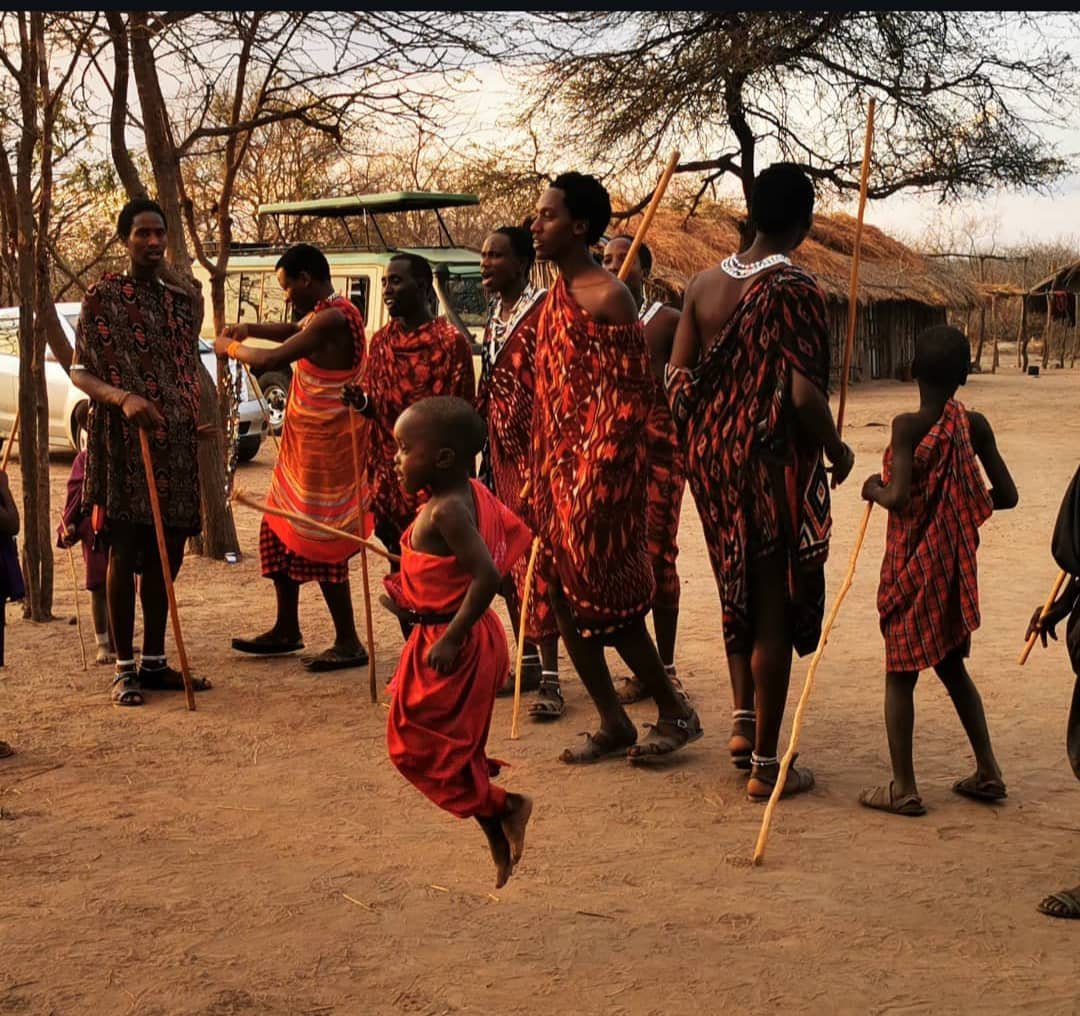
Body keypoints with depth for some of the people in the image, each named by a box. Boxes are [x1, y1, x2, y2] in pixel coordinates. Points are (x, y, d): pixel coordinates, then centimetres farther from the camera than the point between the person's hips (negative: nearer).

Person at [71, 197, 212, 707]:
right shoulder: (102, 297, -3)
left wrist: (198, 416, 6)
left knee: (165, 555, 8)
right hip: (122, 441, -5)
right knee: (124, 552, -3)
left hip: (175, 443, 5)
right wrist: (123, 398, -25)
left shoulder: (183, 303, 13)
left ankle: (154, 661, 18)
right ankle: (124, 668, 5)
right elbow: (80, 372, -7)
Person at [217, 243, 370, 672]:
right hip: (303, 444, 11)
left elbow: (272, 360, -25)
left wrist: (230, 347, -6)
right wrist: (251, 329, 15)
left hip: (323, 448, -11)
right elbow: (295, 331, 32)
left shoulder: (332, 320, -22)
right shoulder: (325, 315, 11)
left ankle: (348, 643, 2)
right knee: (281, 533, 17)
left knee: (320, 544, -6)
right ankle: (286, 630, 27)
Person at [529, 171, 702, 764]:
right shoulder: (555, 297, 13)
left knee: (607, 602, -3)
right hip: (556, 471, 9)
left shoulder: (607, 297, -14)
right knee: (565, 601, 10)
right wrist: (539, 474, 17)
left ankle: (674, 713, 15)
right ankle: (612, 725, 20)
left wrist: (598, 471, -20)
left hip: (598, 474, -9)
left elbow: (633, 392, -17)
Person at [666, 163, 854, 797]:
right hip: (774, 461, -6)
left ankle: (744, 722, 30)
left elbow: (676, 376, 4)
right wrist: (836, 449, -3)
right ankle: (766, 764, 10)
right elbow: (804, 394, -20)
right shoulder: (796, 289, -14)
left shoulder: (705, 283, 4)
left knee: (738, 589, 24)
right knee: (776, 607, 4)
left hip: (712, 455, 6)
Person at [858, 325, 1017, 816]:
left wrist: (875, 490, -5)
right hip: (954, 563, 5)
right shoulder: (974, 425, -2)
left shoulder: (908, 426, -17)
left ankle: (903, 788, 4)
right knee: (952, 667, 20)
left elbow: (898, 497, -26)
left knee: (900, 673, 3)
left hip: (911, 565, -5)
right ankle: (987, 772, 23)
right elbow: (1006, 495, 1)